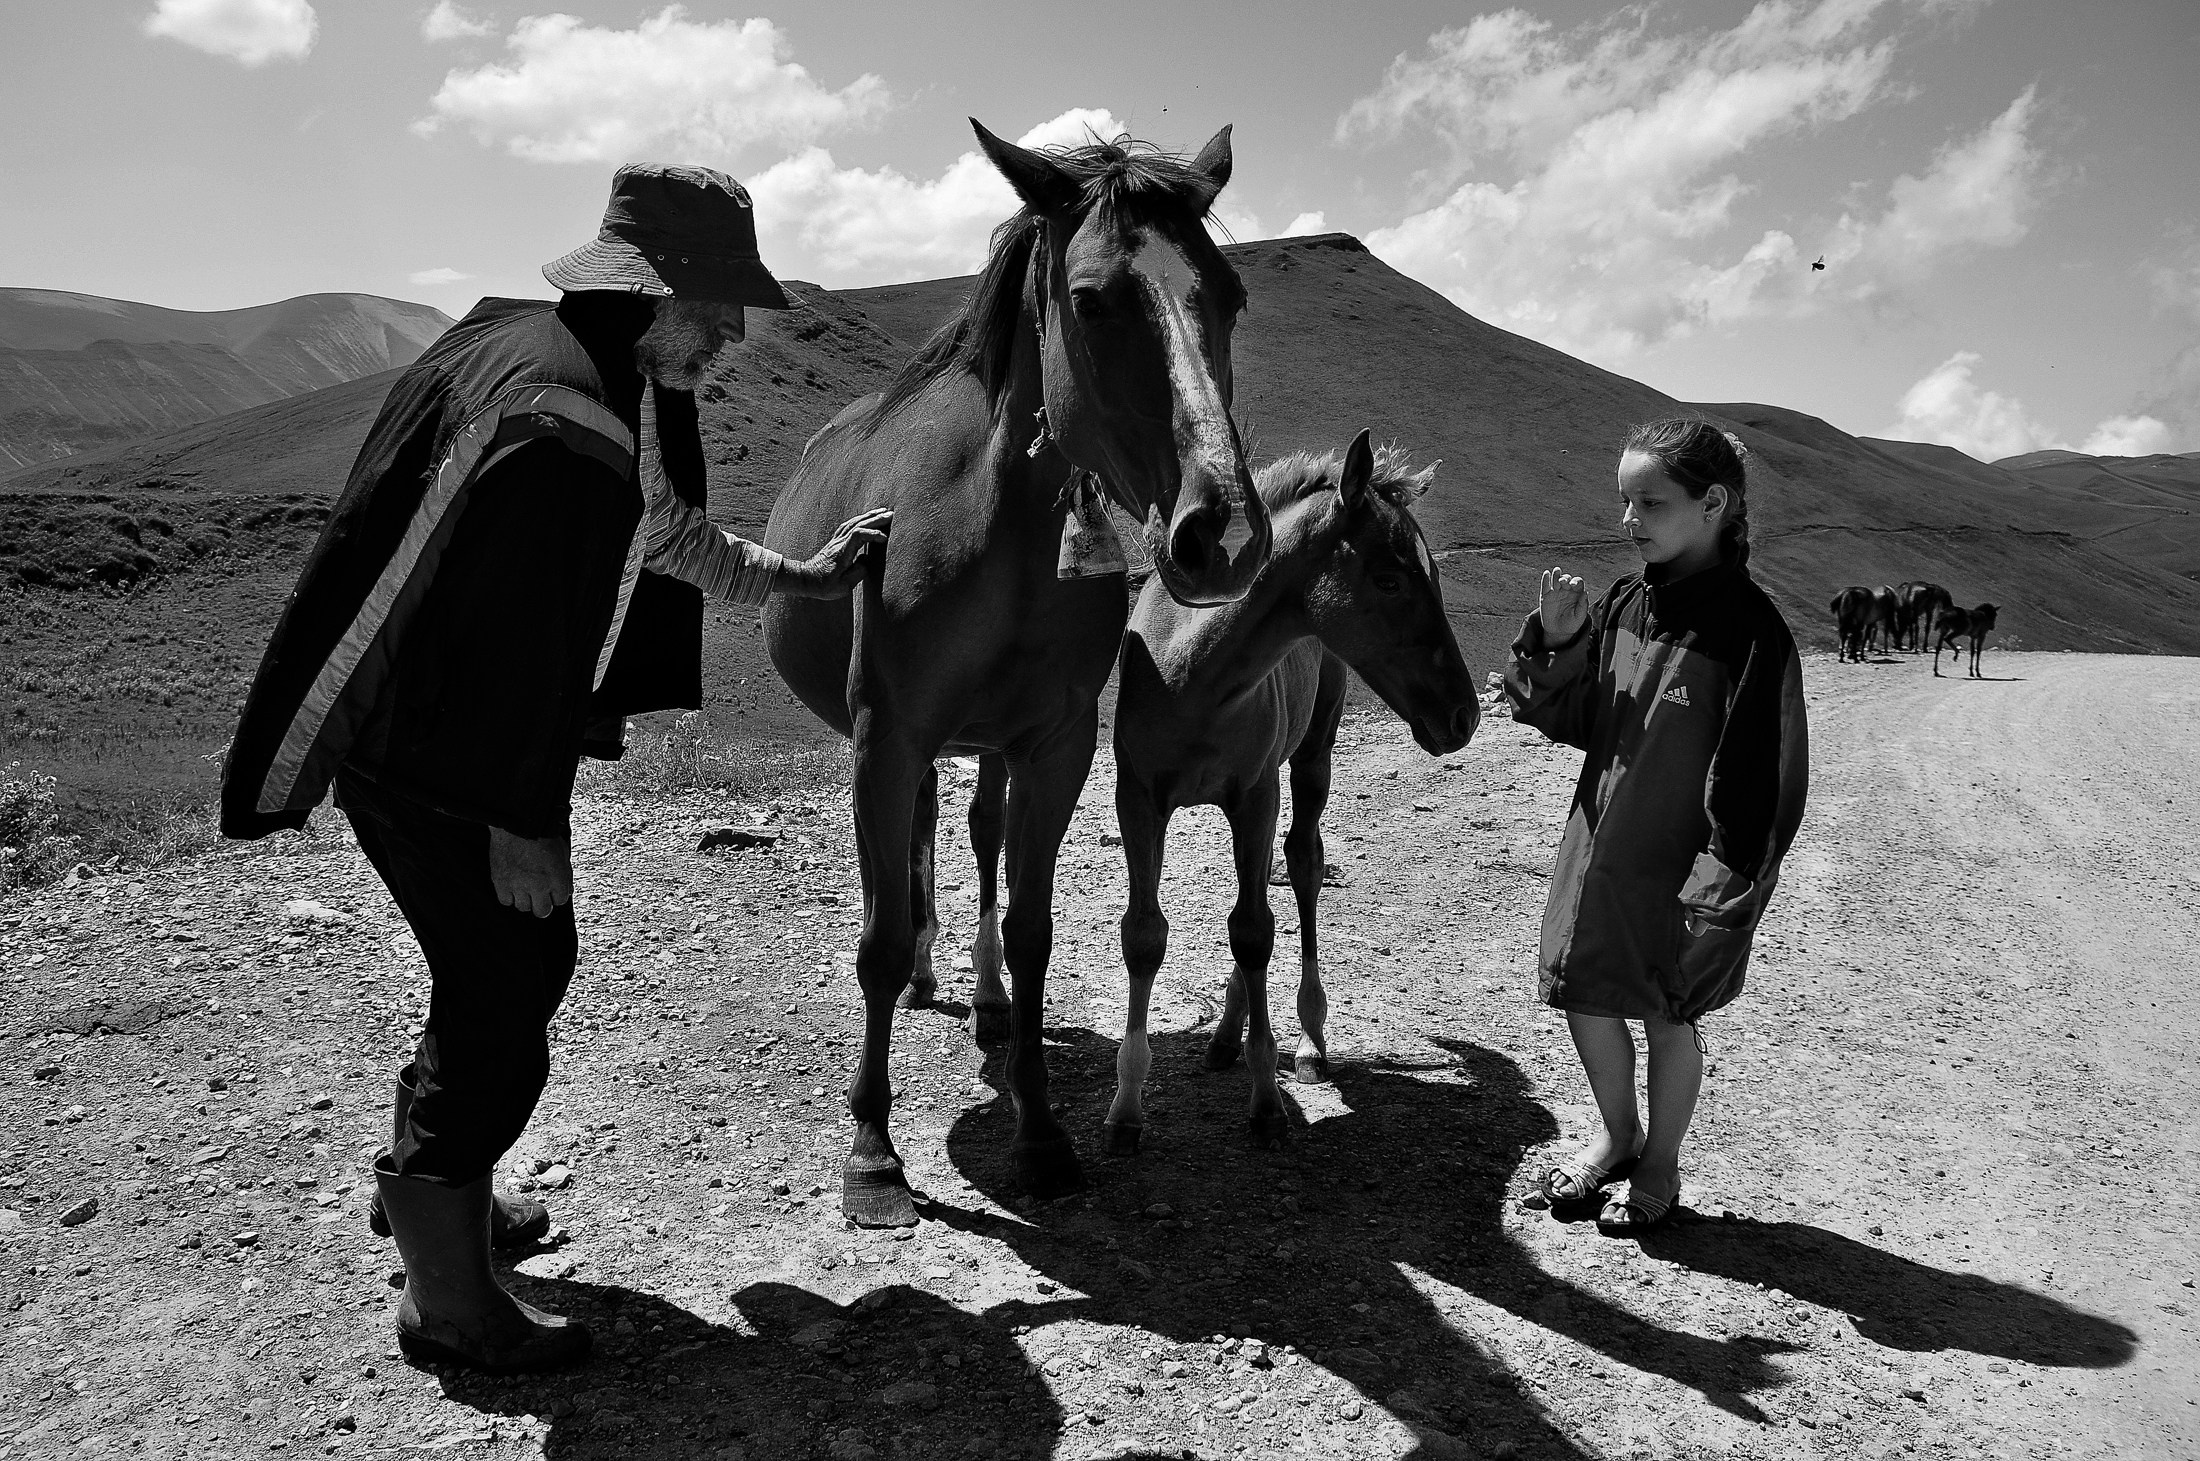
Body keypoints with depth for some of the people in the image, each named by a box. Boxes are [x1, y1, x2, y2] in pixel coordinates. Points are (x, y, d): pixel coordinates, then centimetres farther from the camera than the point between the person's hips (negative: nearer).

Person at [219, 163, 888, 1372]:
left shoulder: (584, 370, 6)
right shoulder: (552, 420, -27)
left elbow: (657, 527, 20)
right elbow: (511, 641, -26)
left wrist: (800, 578, 27)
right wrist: (519, 825, -20)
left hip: (458, 736, 10)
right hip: (437, 769, -10)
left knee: (523, 963, 23)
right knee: (502, 1004, 1)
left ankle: (423, 1181, 46)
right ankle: (446, 1303, 20)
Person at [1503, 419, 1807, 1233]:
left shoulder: (1749, 628, -18)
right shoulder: (1621, 607, 0)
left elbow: (1764, 776, -17)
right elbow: (1577, 724, 7)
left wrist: (1725, 885, -20)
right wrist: (1557, 645, -10)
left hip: (1680, 866, -5)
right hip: (1600, 846, 6)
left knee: (1667, 1015, 12)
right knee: (1587, 1001, 15)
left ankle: (1659, 1165, 35)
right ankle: (1617, 1137, 40)